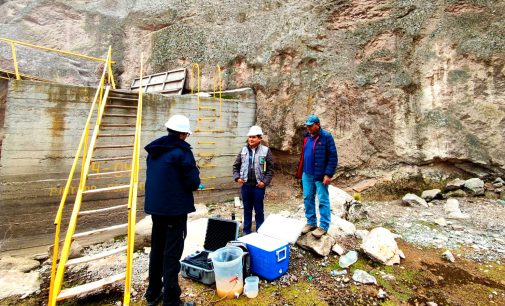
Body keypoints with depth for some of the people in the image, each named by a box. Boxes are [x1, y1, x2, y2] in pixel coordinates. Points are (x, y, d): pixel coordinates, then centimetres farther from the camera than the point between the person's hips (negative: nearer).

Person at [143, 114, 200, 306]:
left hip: (155, 207, 8)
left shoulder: (154, 150, 9)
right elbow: (193, 183, -15)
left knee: (156, 249, 19)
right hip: (175, 209, -8)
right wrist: (194, 170, 4)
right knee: (171, 254, 0)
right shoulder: (182, 151, -14)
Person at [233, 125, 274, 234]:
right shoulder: (243, 150, 4)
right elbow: (236, 165, 11)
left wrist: (265, 181, -10)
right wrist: (237, 177, -2)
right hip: (245, 185, 3)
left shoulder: (265, 151, -5)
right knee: (247, 209, 16)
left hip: (258, 186, -3)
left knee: (259, 210, 9)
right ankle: (246, 231, 30)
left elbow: (270, 168, -4)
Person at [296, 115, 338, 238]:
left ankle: (323, 226, 16)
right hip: (306, 174, 7)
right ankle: (311, 222, 28)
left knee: (323, 201, 4)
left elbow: (333, 157, -13)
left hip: (320, 175, -7)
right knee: (308, 199, 14)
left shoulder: (326, 137, -11)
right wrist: (300, 171, 15)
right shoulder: (307, 136, 9)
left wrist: (328, 174, -17)